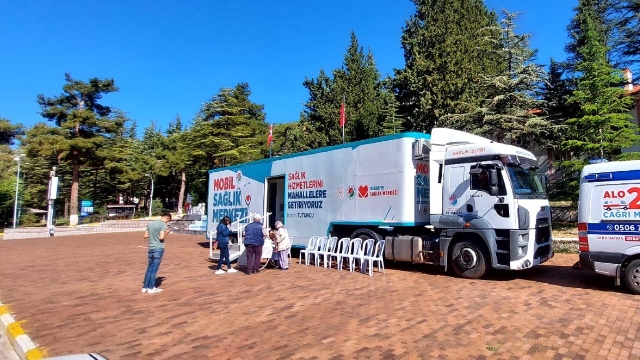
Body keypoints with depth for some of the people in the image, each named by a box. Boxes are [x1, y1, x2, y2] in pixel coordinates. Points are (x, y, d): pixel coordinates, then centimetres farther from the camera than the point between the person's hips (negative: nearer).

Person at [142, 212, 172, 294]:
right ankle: (151, 288, 5)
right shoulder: (163, 225, -10)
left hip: (151, 248, 6)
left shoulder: (150, 223, 11)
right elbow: (161, 237, -18)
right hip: (159, 248, -6)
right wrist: (167, 232, -1)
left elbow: (145, 236, 12)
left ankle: (145, 287, 18)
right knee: (154, 269, 0)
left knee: (149, 268, 14)